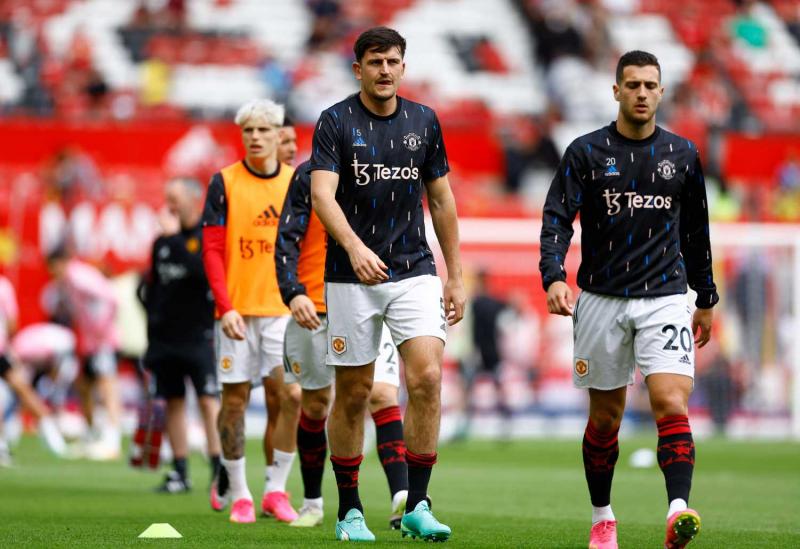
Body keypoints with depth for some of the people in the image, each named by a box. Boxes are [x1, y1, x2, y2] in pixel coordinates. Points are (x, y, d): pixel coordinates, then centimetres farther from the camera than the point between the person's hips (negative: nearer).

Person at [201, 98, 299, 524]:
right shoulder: (224, 183, 0)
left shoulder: (297, 183, 7)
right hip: (237, 310, -1)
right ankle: (239, 495, 10)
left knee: (290, 395, -8)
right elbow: (212, 250, -2)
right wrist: (226, 306, -11)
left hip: (283, 309, 1)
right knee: (234, 399, 1)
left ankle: (276, 489, 4)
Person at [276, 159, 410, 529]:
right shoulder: (310, 175, -1)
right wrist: (293, 293, -19)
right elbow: (287, 239, -5)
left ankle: (401, 499, -27)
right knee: (314, 404, 9)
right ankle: (312, 502, 25)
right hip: (314, 308, -1)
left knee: (383, 396, -16)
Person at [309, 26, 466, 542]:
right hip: (351, 277, -2)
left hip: (415, 271, 2)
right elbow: (322, 194, -17)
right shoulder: (336, 122, -5)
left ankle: (417, 505, -8)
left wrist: (456, 277, 11)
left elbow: (442, 200, 13)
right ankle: (350, 510, 14)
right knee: (353, 393, 3)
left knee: (427, 377, -14)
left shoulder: (424, 121, 7)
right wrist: (354, 246, -34)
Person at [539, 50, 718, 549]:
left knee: (672, 405, -18)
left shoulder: (683, 154, 7)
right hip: (602, 299, 0)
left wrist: (706, 300, 18)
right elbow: (557, 218, -7)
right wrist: (554, 278, -23)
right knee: (605, 417, 9)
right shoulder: (586, 152, 0)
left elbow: (696, 233, 15)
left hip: (666, 298, 0)